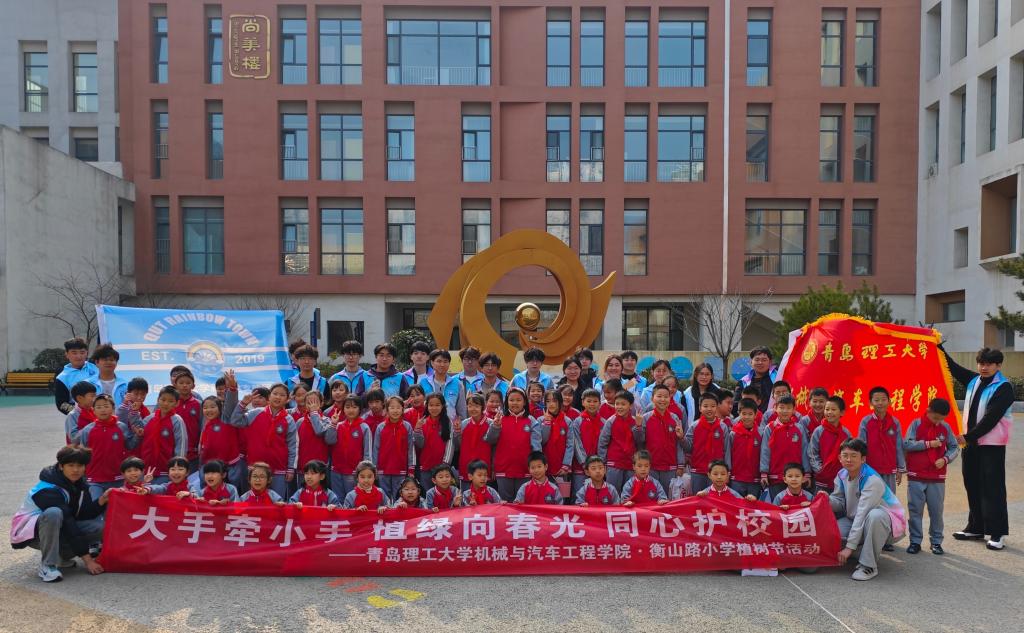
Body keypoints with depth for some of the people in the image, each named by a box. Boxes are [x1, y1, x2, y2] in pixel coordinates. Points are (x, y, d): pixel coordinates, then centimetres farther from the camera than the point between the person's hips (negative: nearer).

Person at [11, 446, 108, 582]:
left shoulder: (79, 483, -3)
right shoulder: (49, 490, -26)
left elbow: (84, 515, -6)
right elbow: (66, 523, -29)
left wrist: (102, 500, -27)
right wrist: (86, 558, -30)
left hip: (59, 530, 7)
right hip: (30, 532, -7)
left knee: (100, 527, -15)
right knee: (54, 513, -38)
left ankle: (61, 555, 6)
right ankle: (47, 565, -23)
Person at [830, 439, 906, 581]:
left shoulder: (872, 480, -27)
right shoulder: (841, 475, -4)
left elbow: (862, 514, -31)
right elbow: (839, 503, 0)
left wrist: (849, 546, -33)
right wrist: (827, 500, -25)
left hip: (886, 520, -6)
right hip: (856, 521, 6)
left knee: (874, 516, -41)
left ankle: (869, 566, -24)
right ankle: (863, 553, 10)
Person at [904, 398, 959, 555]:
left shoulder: (945, 427, 3)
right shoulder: (916, 424, -4)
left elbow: (954, 447, 8)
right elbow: (906, 444, -11)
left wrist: (945, 459, -9)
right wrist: (928, 443, -15)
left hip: (937, 477, 2)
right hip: (916, 476, -2)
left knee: (936, 510, 5)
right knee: (915, 510, 3)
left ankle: (936, 541, 19)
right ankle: (915, 541, 13)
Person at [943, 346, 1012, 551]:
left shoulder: (1003, 388, -11)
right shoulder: (974, 380, 9)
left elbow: (991, 418, -18)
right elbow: (953, 368, 21)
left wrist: (968, 437, -17)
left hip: (992, 444, -7)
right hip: (971, 442, 7)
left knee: (992, 487, -5)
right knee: (972, 486, 12)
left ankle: (997, 533, 0)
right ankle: (975, 528, 22)